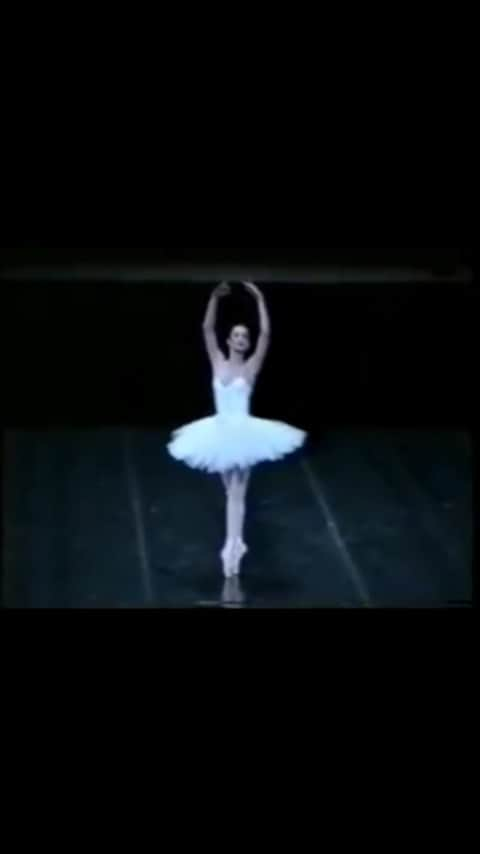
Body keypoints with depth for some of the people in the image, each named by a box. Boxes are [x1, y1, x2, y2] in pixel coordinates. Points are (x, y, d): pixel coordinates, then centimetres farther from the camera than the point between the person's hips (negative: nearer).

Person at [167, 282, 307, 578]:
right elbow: (207, 329, 0)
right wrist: (215, 298, -8)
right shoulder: (219, 363, 5)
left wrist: (260, 299, -14)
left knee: (238, 493, -5)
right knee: (231, 492, 14)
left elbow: (266, 333, -12)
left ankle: (232, 548, -6)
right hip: (220, 434, 4)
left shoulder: (251, 367, -3)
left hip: (242, 434, -4)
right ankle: (235, 543, 24)